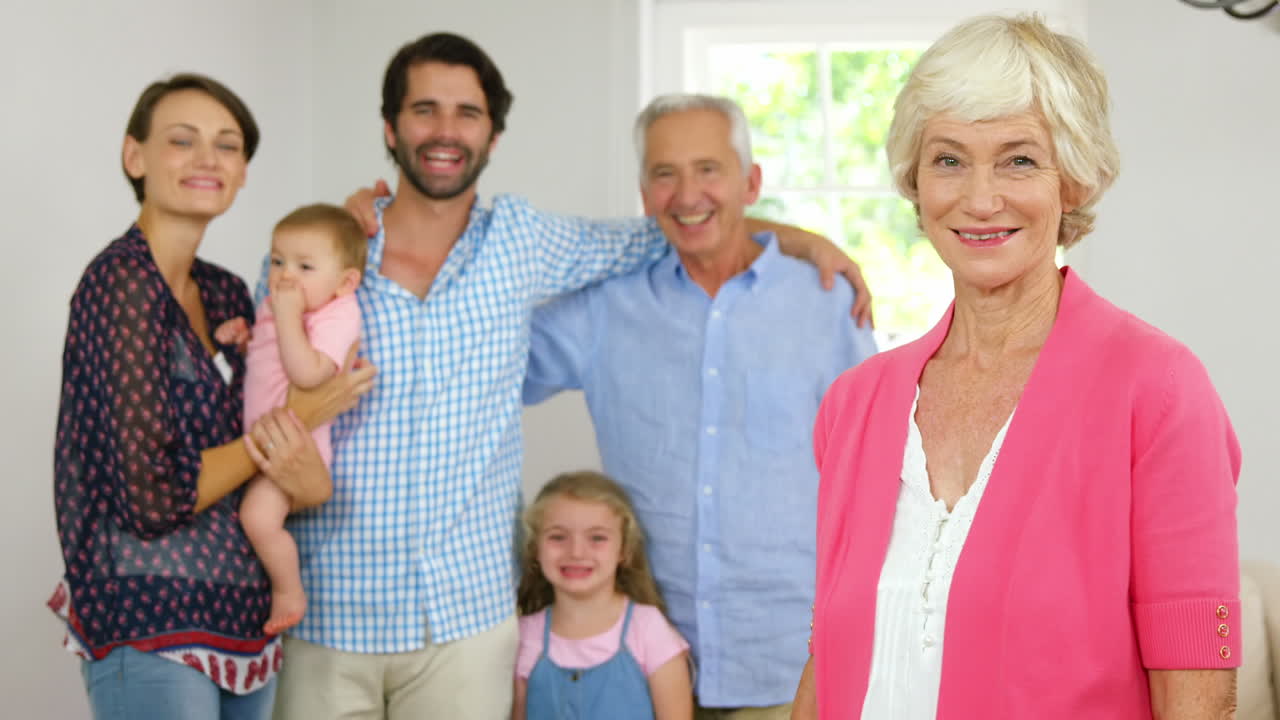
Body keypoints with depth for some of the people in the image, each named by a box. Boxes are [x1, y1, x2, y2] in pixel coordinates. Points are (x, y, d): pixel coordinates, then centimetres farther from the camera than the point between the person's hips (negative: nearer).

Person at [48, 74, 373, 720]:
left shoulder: (226, 292, 9)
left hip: (244, 618, 7)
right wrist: (300, 416, -11)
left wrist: (308, 482, -9)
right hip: (152, 631, -7)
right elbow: (154, 498, -20)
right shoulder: (121, 281, -14)